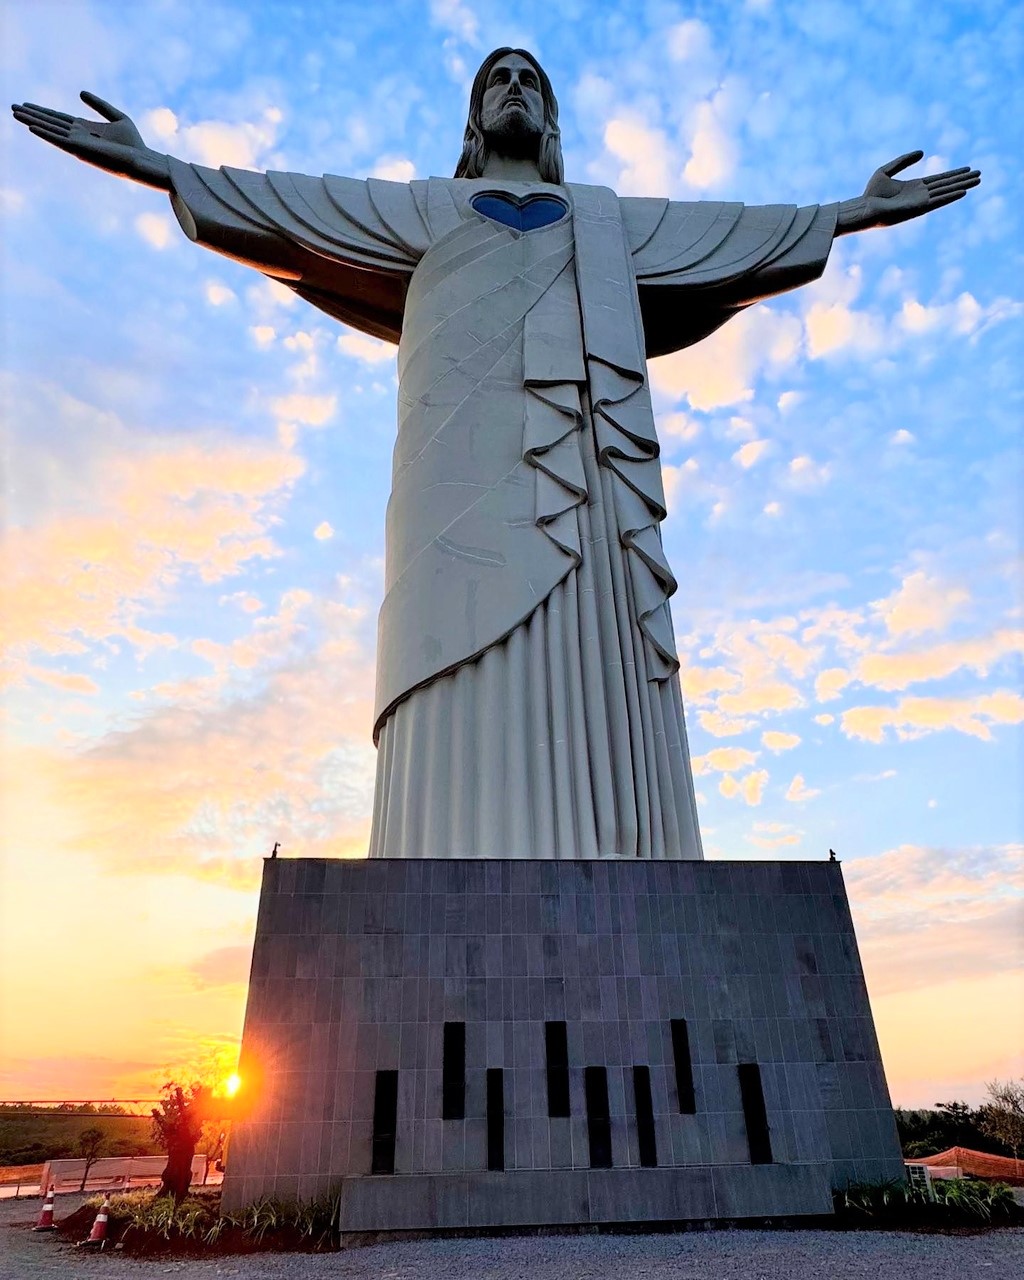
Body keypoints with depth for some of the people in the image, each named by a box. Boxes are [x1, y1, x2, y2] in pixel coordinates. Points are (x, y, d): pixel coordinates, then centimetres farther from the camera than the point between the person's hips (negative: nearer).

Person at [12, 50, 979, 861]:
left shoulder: (609, 219, 37)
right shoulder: (425, 208, 32)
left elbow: (740, 234, 38)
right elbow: (283, 208, 28)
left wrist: (854, 212, 38)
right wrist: (156, 166, 23)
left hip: (584, 464, 2)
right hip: (469, 469, -2)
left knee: (596, 706, -12)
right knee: (467, 701, -18)